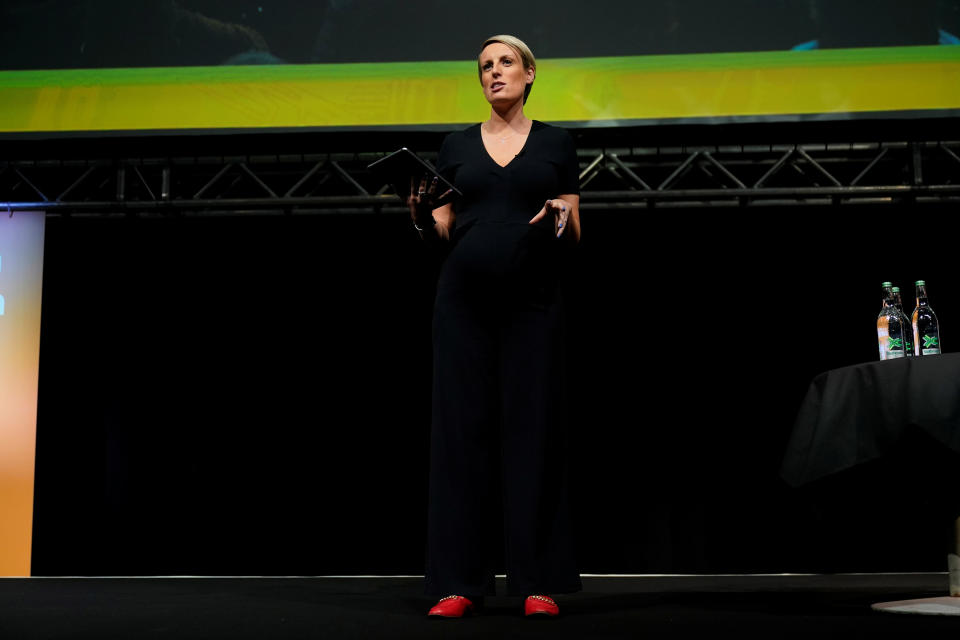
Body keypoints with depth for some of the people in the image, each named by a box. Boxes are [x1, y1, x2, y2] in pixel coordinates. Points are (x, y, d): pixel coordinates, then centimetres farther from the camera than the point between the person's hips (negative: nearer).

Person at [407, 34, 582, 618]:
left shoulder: (556, 143, 9)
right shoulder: (457, 146, 13)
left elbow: (575, 236, 6)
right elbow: (442, 235, 10)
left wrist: (561, 218, -16)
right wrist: (422, 217, -12)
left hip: (534, 301, -1)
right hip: (464, 300, 1)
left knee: (533, 428, -2)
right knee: (463, 427, -1)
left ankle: (538, 582, 5)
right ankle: (460, 583, 4)